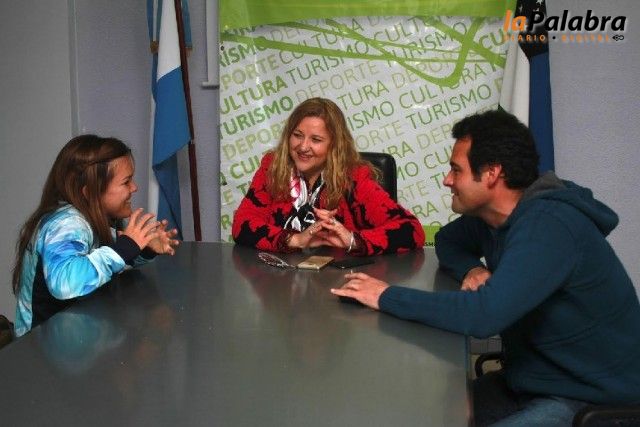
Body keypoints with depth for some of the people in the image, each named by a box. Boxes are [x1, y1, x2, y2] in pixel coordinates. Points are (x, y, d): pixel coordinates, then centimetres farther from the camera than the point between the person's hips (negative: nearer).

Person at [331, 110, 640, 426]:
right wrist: (472, 269, -5)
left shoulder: (547, 227, -26)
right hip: (529, 380, 8)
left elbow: (484, 314, -36)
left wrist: (387, 296, -25)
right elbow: (447, 240, 19)